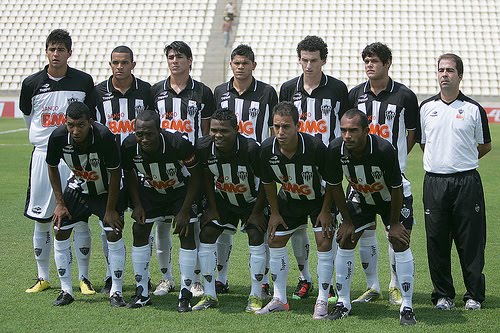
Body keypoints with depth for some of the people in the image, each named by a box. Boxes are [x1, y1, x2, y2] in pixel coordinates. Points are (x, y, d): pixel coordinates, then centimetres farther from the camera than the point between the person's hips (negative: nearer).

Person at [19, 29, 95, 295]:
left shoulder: (83, 81, 0)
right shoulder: (31, 84, 3)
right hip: (43, 156, 2)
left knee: (79, 219, -2)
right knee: (41, 220, 5)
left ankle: (84, 278, 7)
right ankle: (43, 278, 16)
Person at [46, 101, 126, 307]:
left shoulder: (104, 136, -35)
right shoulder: (58, 137, -25)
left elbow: (115, 174, -22)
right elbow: (52, 168, -4)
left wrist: (110, 210, -17)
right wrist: (60, 203, -5)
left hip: (106, 190, -3)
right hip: (78, 188, 3)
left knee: (114, 234, -13)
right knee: (60, 232, -2)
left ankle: (116, 292, -1)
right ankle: (66, 291, 10)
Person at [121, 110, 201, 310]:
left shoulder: (179, 144, -36)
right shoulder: (129, 147, -27)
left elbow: (195, 176, -20)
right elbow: (130, 174, -3)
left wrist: (185, 211, -20)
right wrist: (137, 205, -8)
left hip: (180, 190, -3)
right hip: (149, 191, 3)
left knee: (187, 235, -12)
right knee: (139, 232, -5)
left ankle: (185, 295, -6)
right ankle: (142, 293, 5)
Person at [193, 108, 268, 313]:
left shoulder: (251, 148, -34)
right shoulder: (204, 148, -23)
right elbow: (208, 178, -2)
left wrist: (257, 212, -16)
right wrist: (212, 208, -2)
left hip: (251, 201, -3)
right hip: (222, 200, 4)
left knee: (256, 236, -16)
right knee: (206, 234, -6)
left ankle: (255, 297, -5)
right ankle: (209, 296, 3)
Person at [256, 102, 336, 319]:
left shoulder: (315, 146, -34)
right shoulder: (268, 149, -23)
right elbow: (268, 182, -3)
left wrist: (325, 210, -15)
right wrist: (275, 212, 1)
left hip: (319, 198, -4)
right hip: (289, 199, 4)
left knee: (324, 243, -13)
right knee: (275, 241, 3)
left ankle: (322, 301, 0)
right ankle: (279, 299, 16)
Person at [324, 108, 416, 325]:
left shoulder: (384, 150, -38)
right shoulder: (335, 150, -28)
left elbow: (396, 188, -24)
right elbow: (334, 186, -11)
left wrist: (394, 223, -15)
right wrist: (346, 221, -6)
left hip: (391, 199, -3)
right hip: (360, 198, 3)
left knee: (400, 243, -13)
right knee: (345, 241, -4)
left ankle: (407, 307, -5)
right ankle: (343, 303, 8)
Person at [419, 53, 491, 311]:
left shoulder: (473, 109, 2)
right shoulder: (426, 108, 9)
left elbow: (485, 146, 11)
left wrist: (462, 161, 10)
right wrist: (440, 161, 12)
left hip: (466, 182, -2)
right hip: (434, 181, 2)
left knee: (471, 241, 0)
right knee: (437, 241, 4)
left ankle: (474, 295, 10)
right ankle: (443, 295, 14)